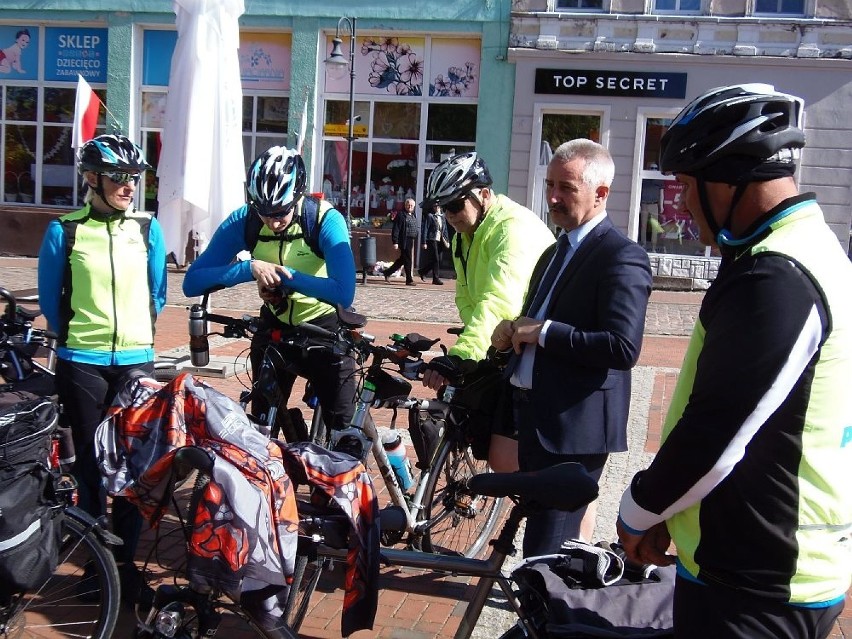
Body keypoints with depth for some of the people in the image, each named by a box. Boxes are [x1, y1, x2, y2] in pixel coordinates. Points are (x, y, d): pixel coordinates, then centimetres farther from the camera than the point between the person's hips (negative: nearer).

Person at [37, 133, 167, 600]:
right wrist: (76, 337, 12)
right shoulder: (64, 230, -4)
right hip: (81, 363, -1)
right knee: (90, 462, 7)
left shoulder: (147, 228, 2)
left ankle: (125, 559, 17)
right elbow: (49, 298, 5)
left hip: (136, 360, 2)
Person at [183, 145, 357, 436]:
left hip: (323, 325, -3)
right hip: (276, 325, 3)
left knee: (341, 423, -3)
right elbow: (192, 283, -23)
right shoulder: (243, 221, -18)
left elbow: (344, 294, -37)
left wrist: (284, 275, -37)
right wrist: (250, 268, -36)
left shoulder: (326, 220, -26)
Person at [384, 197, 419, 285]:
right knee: (407, 260, -4)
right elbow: (396, 230, -12)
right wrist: (395, 242, -17)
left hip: (412, 242, 9)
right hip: (405, 241, -8)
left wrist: (416, 241, 15)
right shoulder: (401, 216, -8)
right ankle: (409, 280, 5)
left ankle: (388, 272, 26)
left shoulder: (414, 216, 18)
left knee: (402, 260, 15)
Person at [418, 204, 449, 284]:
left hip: (440, 241, 6)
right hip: (432, 240, -6)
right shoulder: (429, 216, -3)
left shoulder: (442, 217, 15)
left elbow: (445, 230, 20)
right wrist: (424, 242, -11)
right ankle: (436, 278, 1)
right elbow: (425, 229, -6)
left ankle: (422, 272, 22)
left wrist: (447, 240, 11)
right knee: (435, 259, -8)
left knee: (439, 260, 5)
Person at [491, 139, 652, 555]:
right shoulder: (556, 251, 15)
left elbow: (623, 348, -25)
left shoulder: (622, 258, -15)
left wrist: (544, 332, -20)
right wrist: (514, 333, 2)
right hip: (537, 418, 9)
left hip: (574, 426, -9)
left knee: (546, 556, -6)